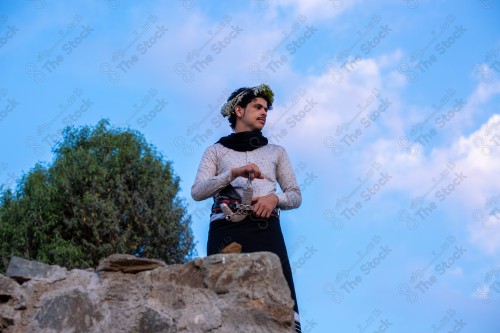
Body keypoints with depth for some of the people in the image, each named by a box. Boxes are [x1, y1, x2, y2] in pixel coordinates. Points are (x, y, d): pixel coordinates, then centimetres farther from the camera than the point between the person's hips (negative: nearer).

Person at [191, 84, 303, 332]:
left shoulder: (276, 152, 27)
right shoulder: (216, 150, 19)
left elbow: (295, 196, 20)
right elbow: (197, 192, 4)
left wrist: (275, 198, -2)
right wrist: (234, 173, -9)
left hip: (265, 230, 2)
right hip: (227, 230, -1)